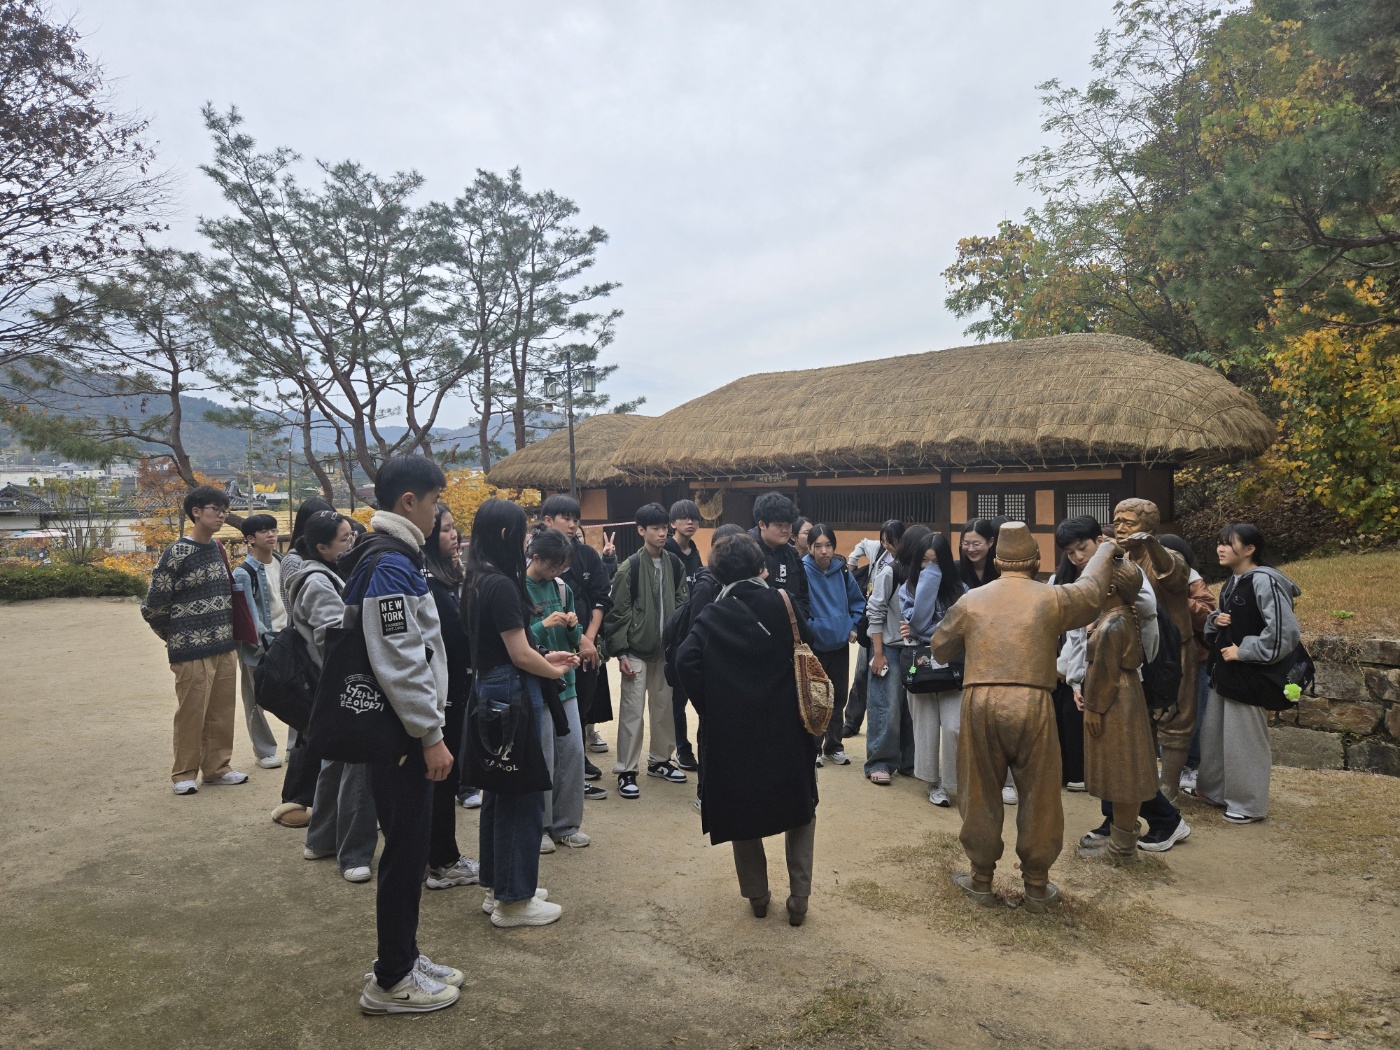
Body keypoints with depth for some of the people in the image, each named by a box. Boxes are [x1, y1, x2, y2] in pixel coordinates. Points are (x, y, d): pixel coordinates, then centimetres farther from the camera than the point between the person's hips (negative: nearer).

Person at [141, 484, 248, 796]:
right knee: (192, 713, 1)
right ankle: (184, 774, 15)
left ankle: (217, 767, 23)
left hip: (225, 647, 6)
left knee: (222, 711, 10)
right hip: (193, 650, -6)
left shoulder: (218, 549, 10)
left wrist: (228, 634, 15)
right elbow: (153, 605, -8)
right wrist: (176, 637, 4)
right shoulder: (177, 553, -10)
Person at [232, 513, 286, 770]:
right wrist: (266, 641, -22)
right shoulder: (243, 573, -10)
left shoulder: (282, 563, 9)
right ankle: (265, 751, 17)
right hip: (258, 645, -5)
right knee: (256, 701, 4)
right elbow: (249, 615, -15)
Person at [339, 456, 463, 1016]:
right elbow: (398, 664, -24)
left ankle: (402, 958, 31)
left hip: (398, 731, 10)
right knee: (405, 853, 1)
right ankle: (390, 983, 15)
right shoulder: (391, 565, -20)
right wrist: (431, 735, -18)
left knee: (409, 848, 18)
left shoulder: (387, 556, 13)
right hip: (401, 734, -10)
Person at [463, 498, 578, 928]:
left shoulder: (477, 581, 9)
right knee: (522, 794, 1)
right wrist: (556, 671, 0)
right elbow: (520, 655, -18)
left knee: (500, 790, 18)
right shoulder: (502, 584, -20)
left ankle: (498, 887, 29)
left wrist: (545, 656, 13)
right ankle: (514, 900, 11)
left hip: (491, 689, 10)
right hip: (513, 694, -10)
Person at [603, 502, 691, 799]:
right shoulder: (629, 568, -9)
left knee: (665, 707, 13)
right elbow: (618, 612, -9)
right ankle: (626, 771, 8)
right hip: (637, 650, -5)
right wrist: (620, 652, -11)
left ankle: (659, 760, 30)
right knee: (632, 711, -2)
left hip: (666, 649, 5)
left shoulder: (675, 564, 4)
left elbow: (682, 602, 9)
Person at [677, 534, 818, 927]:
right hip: (786, 725, 0)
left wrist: (711, 706, -5)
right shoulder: (782, 605, -3)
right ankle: (799, 896, 14)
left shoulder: (712, 616, -2)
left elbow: (686, 660, -14)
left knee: (742, 808, 16)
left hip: (732, 730, 1)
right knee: (799, 806, 16)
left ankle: (757, 895, 25)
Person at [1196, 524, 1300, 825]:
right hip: (1223, 671, 9)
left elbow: (1285, 631, -24)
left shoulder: (1264, 580, -17)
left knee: (1244, 739, 0)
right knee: (1213, 733, 17)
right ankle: (1216, 790, 32)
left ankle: (1248, 804, 14)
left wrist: (1243, 651, -19)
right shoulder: (1232, 582, 11)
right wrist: (1214, 620, 1)